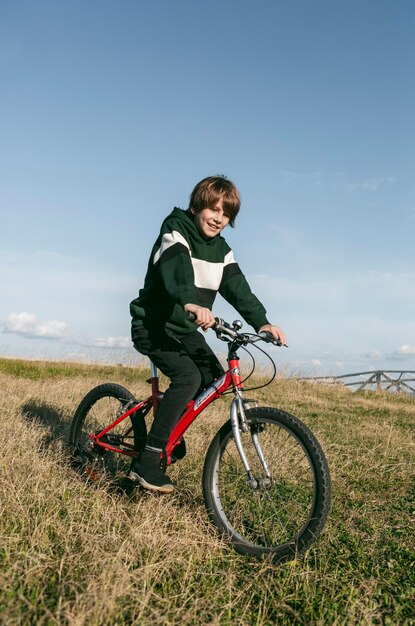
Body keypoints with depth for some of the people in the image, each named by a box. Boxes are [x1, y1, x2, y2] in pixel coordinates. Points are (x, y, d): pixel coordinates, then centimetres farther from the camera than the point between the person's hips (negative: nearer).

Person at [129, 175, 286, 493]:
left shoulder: (221, 249, 6)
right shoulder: (175, 233, -15)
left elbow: (238, 287, -8)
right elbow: (177, 269, -37)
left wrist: (261, 321, -24)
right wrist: (189, 302, -58)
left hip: (186, 330, 7)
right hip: (153, 325, -7)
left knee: (214, 377, -7)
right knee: (188, 376, -26)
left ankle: (170, 433, 16)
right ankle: (147, 462, -18)